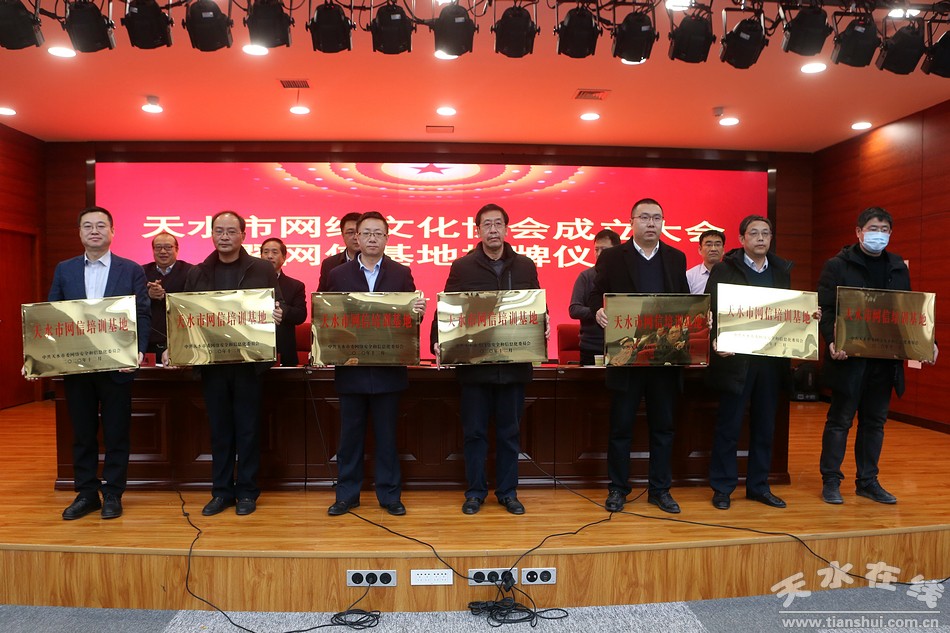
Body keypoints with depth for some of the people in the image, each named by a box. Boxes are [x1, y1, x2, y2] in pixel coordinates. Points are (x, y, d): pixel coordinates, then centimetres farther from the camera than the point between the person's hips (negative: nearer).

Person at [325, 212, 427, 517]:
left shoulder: (401, 274, 4)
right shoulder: (338, 275, 5)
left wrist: (418, 312, -22)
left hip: (389, 368, -1)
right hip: (350, 368, 1)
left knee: (387, 435, 8)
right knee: (350, 435, 11)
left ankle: (389, 495, 21)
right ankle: (347, 494, 24)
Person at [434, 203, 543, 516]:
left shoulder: (525, 266, 6)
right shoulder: (462, 267, 1)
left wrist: (543, 326, -12)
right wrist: (439, 342, -14)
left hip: (514, 363, 2)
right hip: (474, 363, -1)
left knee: (509, 432, 12)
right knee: (474, 431, 9)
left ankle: (508, 492, 25)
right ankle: (475, 492, 23)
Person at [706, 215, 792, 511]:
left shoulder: (781, 271, 13)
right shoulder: (724, 270, -1)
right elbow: (711, 311, -7)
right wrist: (717, 341, -23)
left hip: (771, 360, 5)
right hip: (735, 359, -5)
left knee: (764, 427, 12)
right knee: (728, 426, 3)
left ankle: (758, 486, 25)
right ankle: (722, 488, 14)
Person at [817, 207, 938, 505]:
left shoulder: (899, 268, 13)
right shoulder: (837, 266, -3)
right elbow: (825, 309, -8)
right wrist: (832, 341, -23)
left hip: (886, 360, 5)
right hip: (849, 358, -5)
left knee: (875, 421, 12)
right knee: (840, 420, 3)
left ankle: (867, 481, 23)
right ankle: (831, 481, 13)